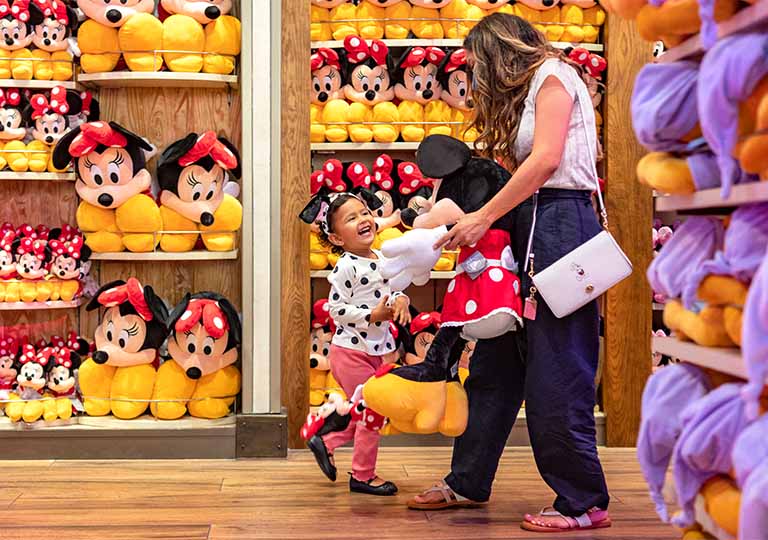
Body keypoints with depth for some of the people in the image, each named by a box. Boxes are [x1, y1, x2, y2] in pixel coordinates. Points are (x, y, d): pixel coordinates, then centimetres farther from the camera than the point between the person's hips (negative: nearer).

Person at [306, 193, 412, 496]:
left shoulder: (382, 259, 5)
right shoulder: (346, 267, -17)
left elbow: (392, 288, 17)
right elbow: (336, 309, -18)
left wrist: (400, 300, -6)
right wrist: (373, 315, -22)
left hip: (376, 351, 8)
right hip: (351, 352, -8)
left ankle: (326, 442, 35)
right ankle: (363, 476, 14)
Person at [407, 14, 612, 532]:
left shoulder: (552, 76, -2)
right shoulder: (523, 94, 25)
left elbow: (546, 159, -15)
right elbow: (512, 171, 14)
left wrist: (482, 218, -14)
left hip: (560, 222, -10)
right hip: (527, 228, 10)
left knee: (555, 371, -9)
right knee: (497, 361, 11)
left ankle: (585, 503, -2)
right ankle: (467, 482, 21)